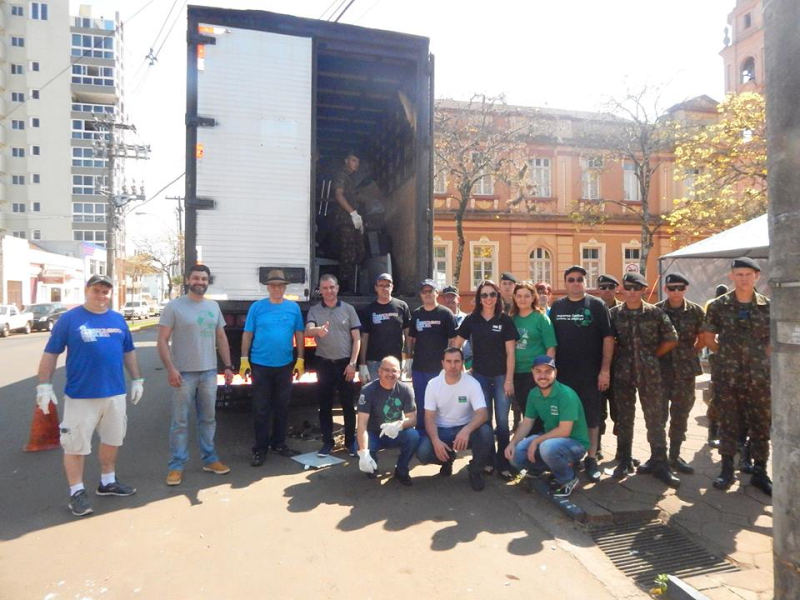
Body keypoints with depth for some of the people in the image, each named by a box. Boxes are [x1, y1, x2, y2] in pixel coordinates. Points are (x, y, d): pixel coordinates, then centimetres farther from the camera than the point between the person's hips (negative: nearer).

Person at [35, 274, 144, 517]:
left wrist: (137, 380, 12)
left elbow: (128, 352, 15)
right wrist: (44, 385, -9)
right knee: (76, 444, 3)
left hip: (115, 392, 5)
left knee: (112, 439, 16)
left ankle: (108, 482, 33)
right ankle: (77, 492, 17)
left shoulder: (118, 319, 8)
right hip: (80, 395, -5)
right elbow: (50, 353, -4)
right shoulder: (69, 319, -5)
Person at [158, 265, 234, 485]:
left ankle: (209, 459, 27)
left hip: (209, 372, 5)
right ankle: (176, 466, 12)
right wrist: (170, 368, -18)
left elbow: (221, 338, 15)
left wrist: (228, 366, 10)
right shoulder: (174, 306, -6)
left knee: (208, 419, 15)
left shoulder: (214, 307, 11)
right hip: (184, 373, -5)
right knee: (180, 422, 2)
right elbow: (162, 341, -9)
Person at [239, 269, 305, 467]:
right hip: (260, 365, -2)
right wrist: (244, 359, -5)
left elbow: (299, 335, 6)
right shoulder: (257, 307, -2)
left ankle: (279, 443, 27)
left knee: (282, 407, 12)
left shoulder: (294, 308, 3)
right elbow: (247, 334, 0)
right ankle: (260, 448, 12)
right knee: (261, 409, 3)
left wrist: (300, 359, 2)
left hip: (285, 365, 2)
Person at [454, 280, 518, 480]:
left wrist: (509, 380, -8)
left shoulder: (505, 319, -3)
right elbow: (456, 344, 7)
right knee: (484, 419, 8)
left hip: (501, 376, -1)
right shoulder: (472, 319, 1)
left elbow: (510, 352, -5)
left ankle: (503, 463, 11)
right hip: (480, 376, 1)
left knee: (502, 420, 1)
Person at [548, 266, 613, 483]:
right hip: (562, 373, 3)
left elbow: (608, 338, -5)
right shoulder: (556, 307, 7)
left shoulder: (597, 305, -2)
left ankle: (591, 459, 18)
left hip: (590, 373, -2)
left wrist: (605, 369, -10)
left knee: (591, 416, 6)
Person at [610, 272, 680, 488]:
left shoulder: (655, 313, 0)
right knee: (624, 418, 8)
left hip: (650, 373, -1)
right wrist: (621, 357, 1)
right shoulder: (614, 314, 2)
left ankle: (659, 464, 12)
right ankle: (625, 461, 19)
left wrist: (652, 356, 3)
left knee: (655, 418, 3)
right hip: (623, 372, 1)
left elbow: (671, 339, 4)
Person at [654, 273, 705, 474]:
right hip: (660, 369, -2)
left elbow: (703, 338, 11)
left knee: (680, 414, 9)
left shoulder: (696, 311, 1)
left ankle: (675, 456, 21)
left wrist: (691, 353, 6)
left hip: (686, 371, 2)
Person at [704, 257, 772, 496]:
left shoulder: (768, 306, 1)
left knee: (761, 424, 8)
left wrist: (761, 356, 5)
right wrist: (728, 354, 7)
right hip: (729, 375, -1)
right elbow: (709, 338, 7)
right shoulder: (718, 306, -2)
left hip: (759, 375, 1)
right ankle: (727, 470, 18)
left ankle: (759, 472, 21)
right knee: (728, 422, 7)